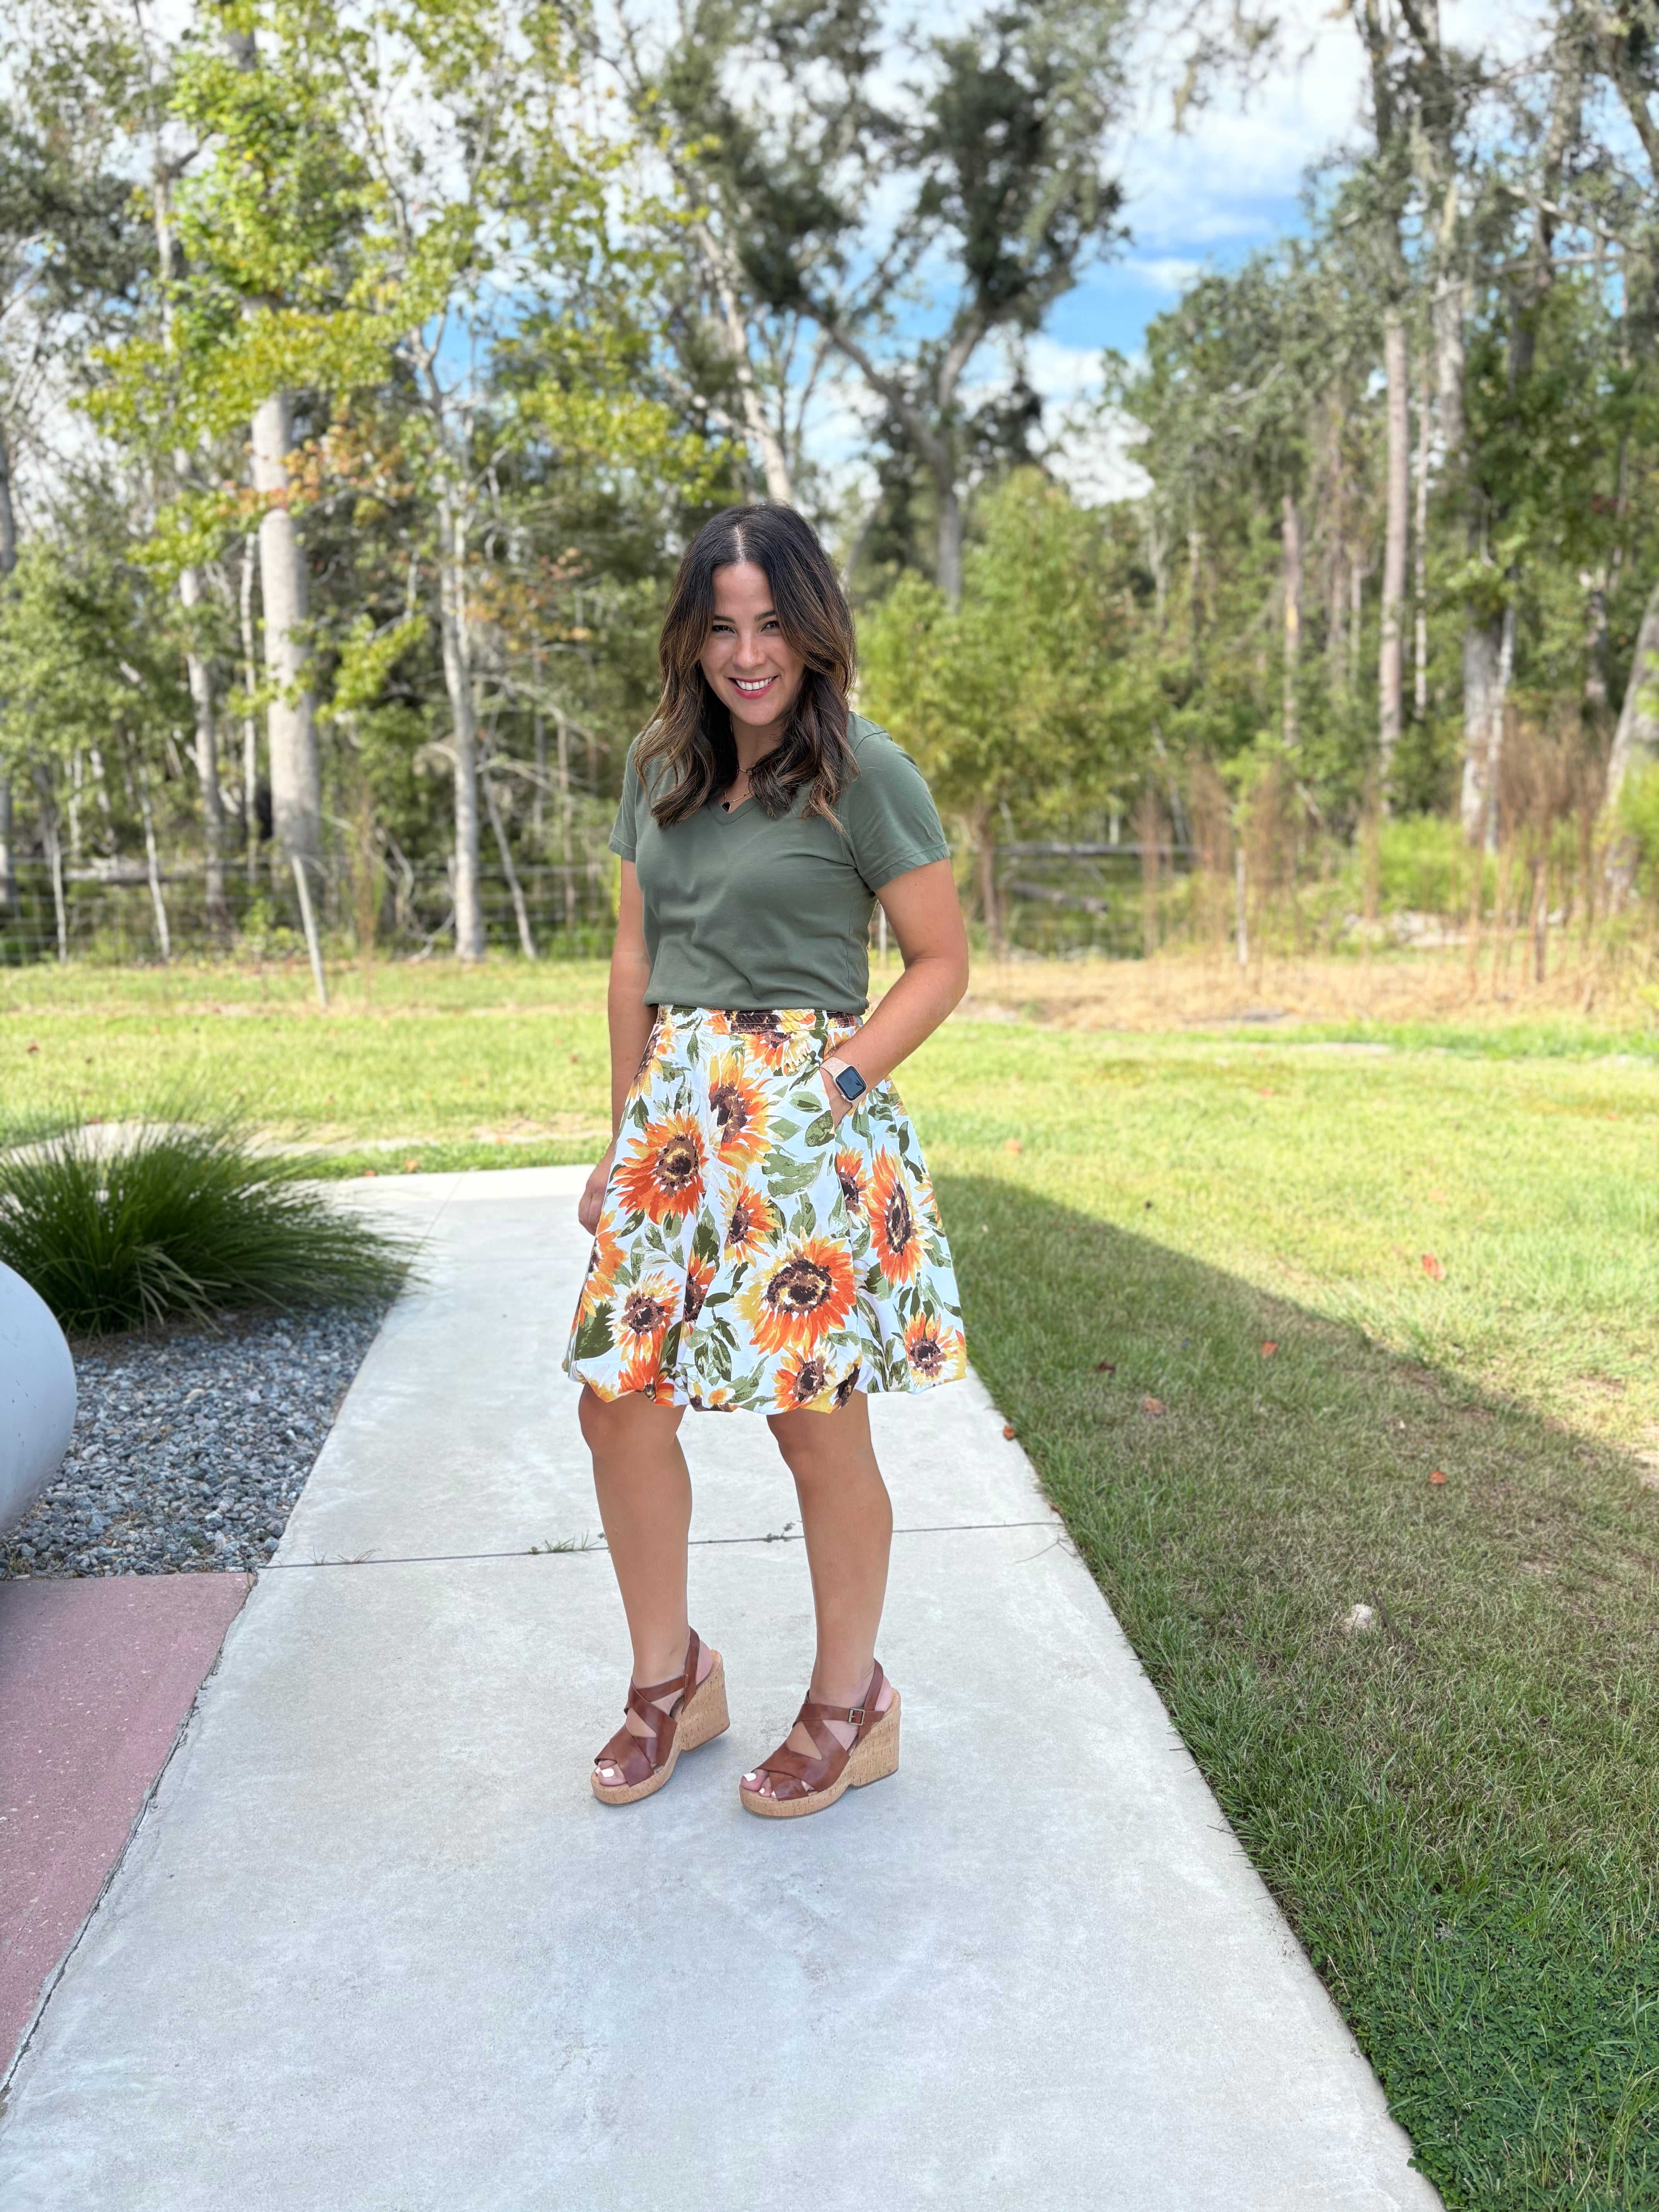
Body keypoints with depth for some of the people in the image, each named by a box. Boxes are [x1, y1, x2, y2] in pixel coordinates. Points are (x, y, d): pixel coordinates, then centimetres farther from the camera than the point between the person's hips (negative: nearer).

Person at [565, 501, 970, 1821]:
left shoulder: (862, 772, -6)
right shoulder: (659, 770, 11)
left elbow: (943, 961, -3)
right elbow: (636, 961, 14)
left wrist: (832, 1083, -13)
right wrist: (626, 1137, 12)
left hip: (808, 1119, -6)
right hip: (674, 1114, 6)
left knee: (818, 1427, 4)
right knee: (619, 1403, 6)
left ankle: (852, 1706, 27)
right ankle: (671, 1678, 29)